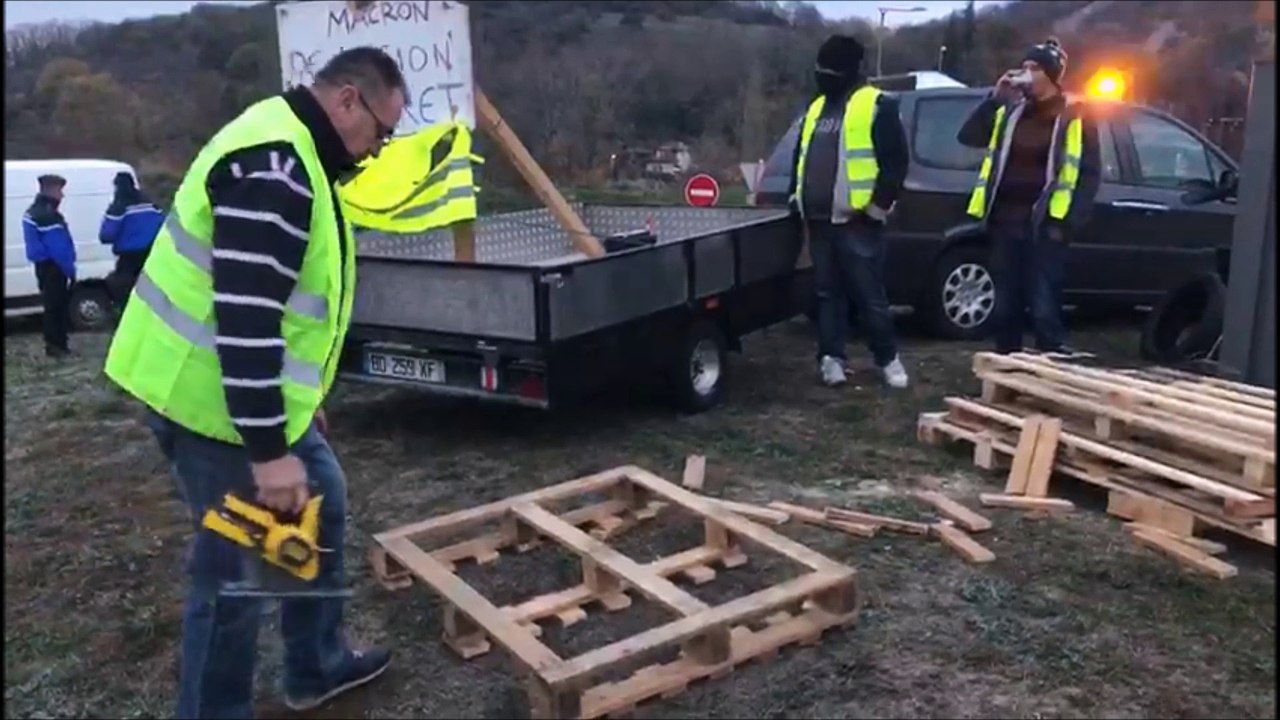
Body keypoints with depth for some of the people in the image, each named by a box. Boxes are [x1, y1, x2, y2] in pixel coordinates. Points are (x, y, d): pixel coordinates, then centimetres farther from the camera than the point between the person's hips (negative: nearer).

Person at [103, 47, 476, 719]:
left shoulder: (293, 151, 12)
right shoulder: (272, 165, -23)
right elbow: (244, 317, -29)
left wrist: (300, 397, 24)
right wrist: (270, 450, -27)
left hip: (255, 390, 11)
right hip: (210, 397, -11)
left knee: (322, 504, 21)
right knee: (236, 569, -1)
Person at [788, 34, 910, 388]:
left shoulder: (877, 106, -6)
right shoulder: (817, 107, 17)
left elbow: (895, 162, -10)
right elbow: (800, 158, 25)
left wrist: (878, 207, -13)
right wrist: (796, 199, 18)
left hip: (856, 221, -7)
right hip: (819, 219, 7)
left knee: (869, 294, -1)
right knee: (828, 292, 10)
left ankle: (887, 358, 13)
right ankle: (831, 357, 17)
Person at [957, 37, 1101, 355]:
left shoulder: (1076, 116, 0)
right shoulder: (1012, 111, 14)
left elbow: (1090, 172, -3)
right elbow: (968, 137, 7)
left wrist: (1069, 222, -13)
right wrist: (996, 97, -2)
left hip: (1044, 226, -5)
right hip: (1005, 222, 5)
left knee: (1043, 311, -7)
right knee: (1005, 308, 10)